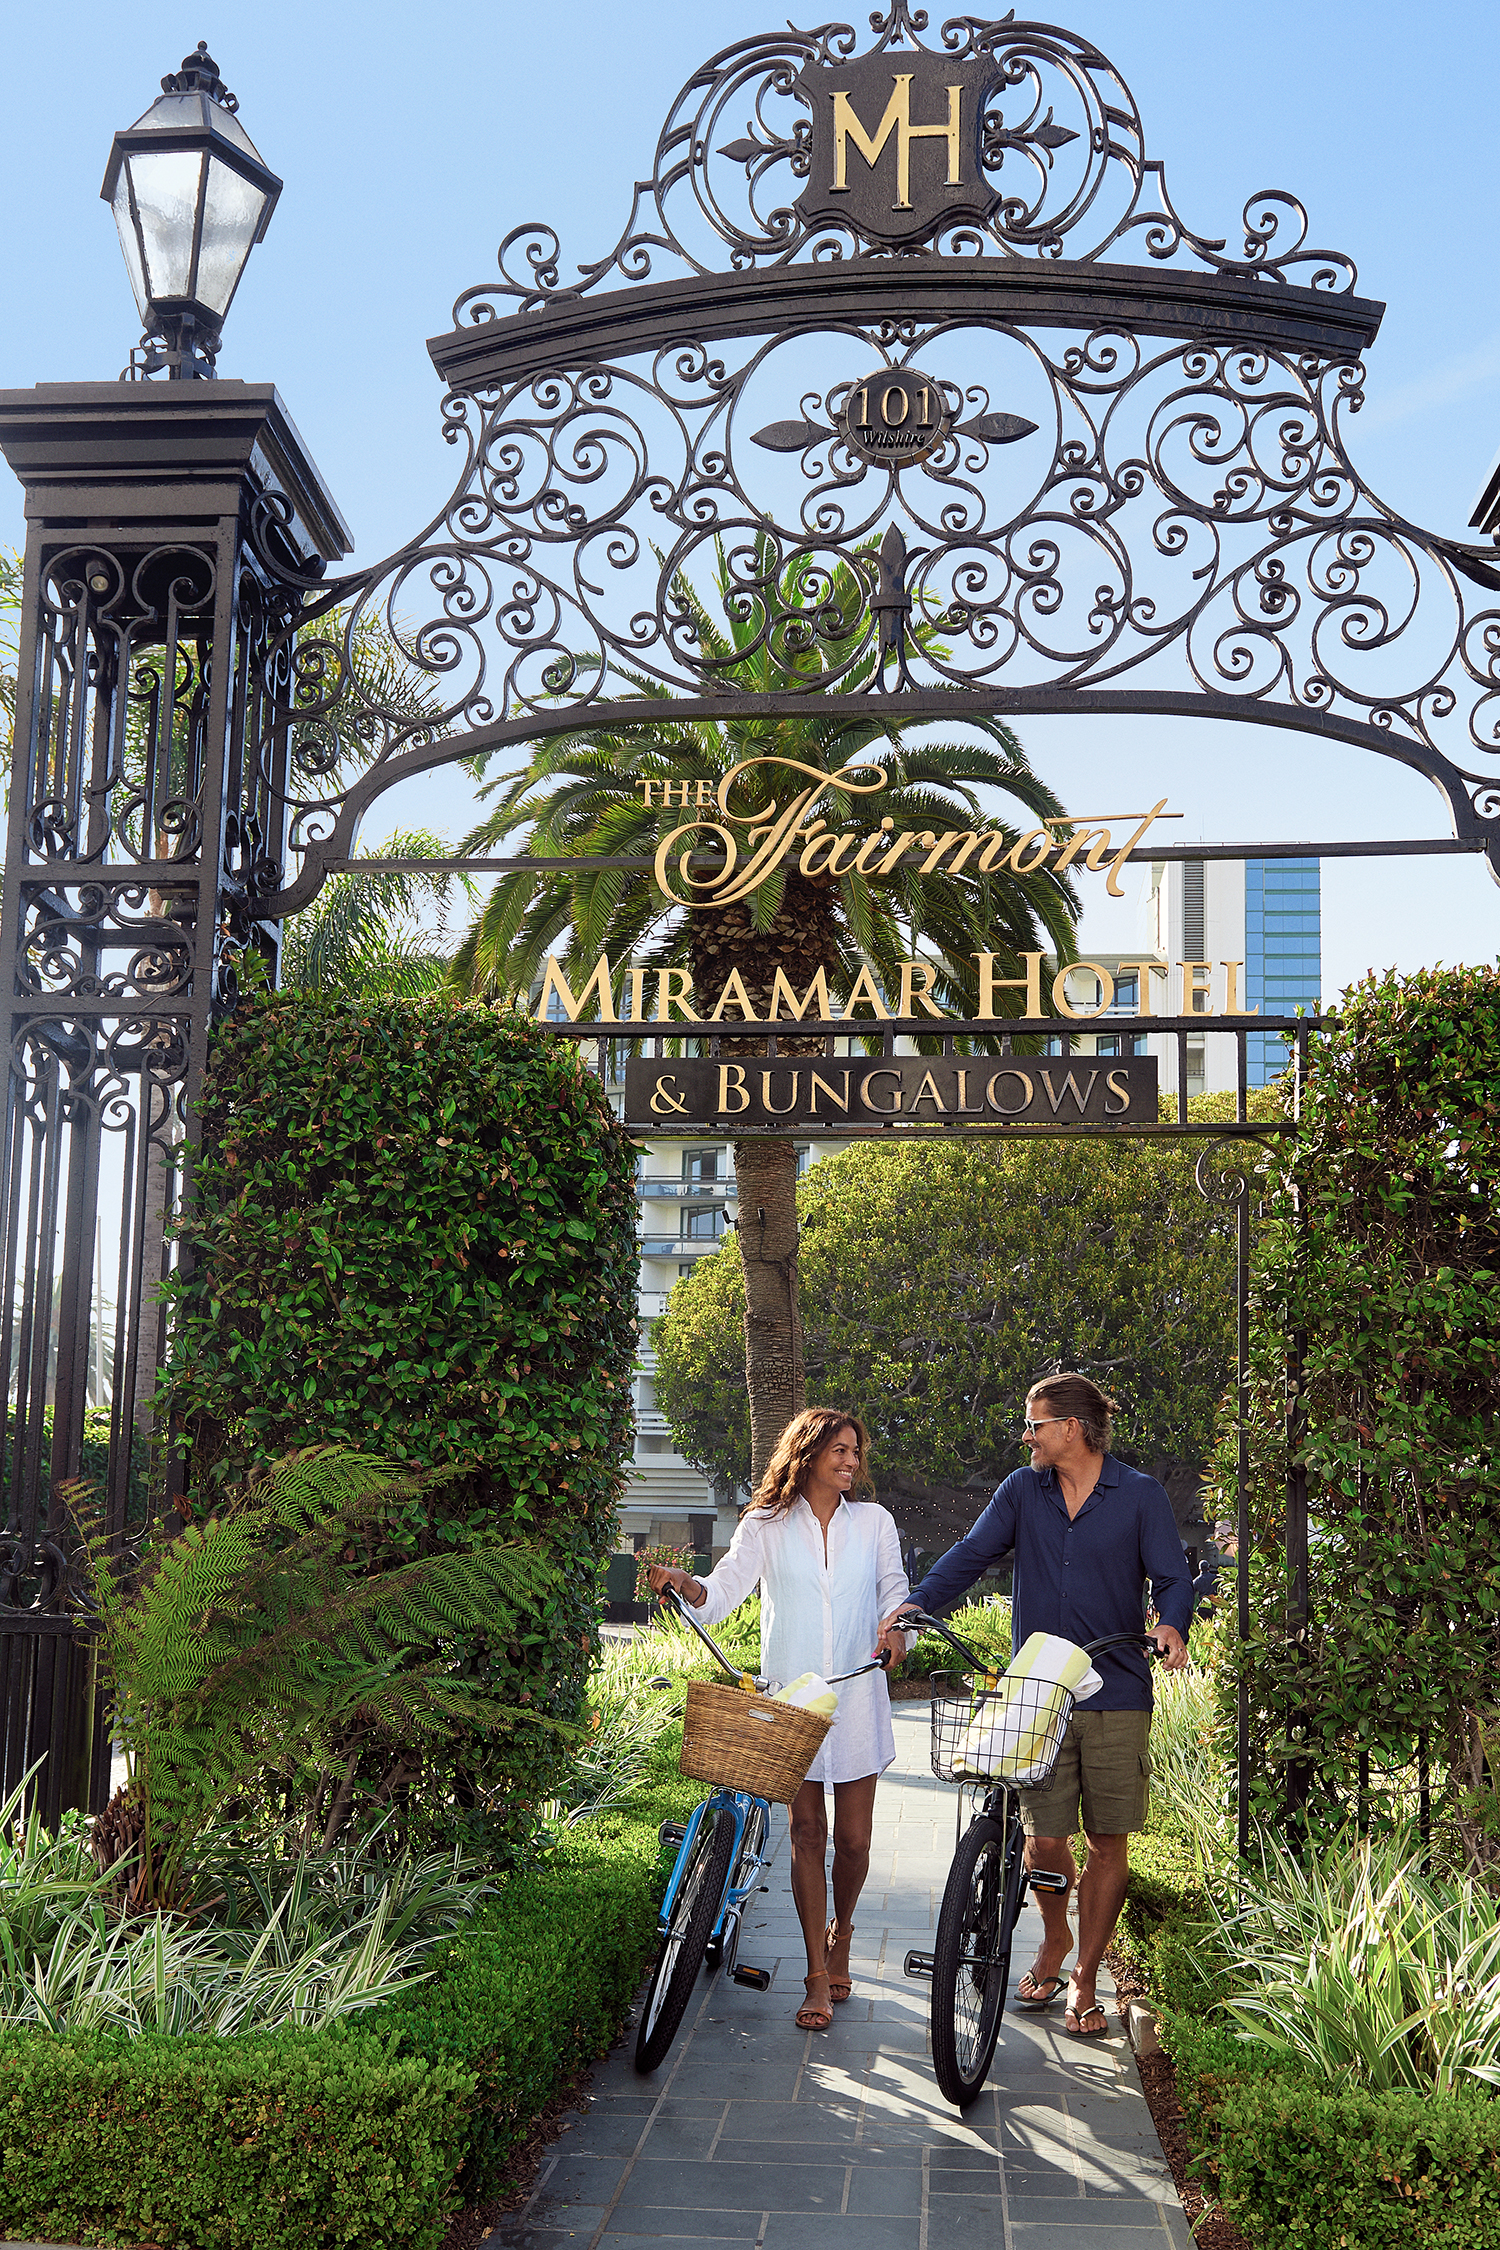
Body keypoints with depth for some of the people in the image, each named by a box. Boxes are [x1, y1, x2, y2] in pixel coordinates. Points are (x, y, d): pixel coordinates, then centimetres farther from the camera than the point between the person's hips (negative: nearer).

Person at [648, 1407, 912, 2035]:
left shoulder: (873, 1521, 10)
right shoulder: (766, 1525, 3)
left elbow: (894, 1587, 8)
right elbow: (724, 1590, -6)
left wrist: (896, 1625, -15)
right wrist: (682, 1582, -27)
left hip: (856, 1696, 1)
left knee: (853, 1838, 3)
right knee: (806, 1832, -2)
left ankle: (840, 1934, 32)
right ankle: (818, 1976, 5)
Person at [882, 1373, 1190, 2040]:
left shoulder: (1140, 1496, 1)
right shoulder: (1022, 1490, 8)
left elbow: (1171, 1578, -1)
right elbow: (970, 1555, 3)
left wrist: (1171, 1625, -22)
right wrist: (915, 1605, -12)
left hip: (1117, 1699, -2)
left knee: (1108, 1842, 3)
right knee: (1044, 1837, 1)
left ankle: (1084, 1979, 19)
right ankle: (1054, 1941, 31)